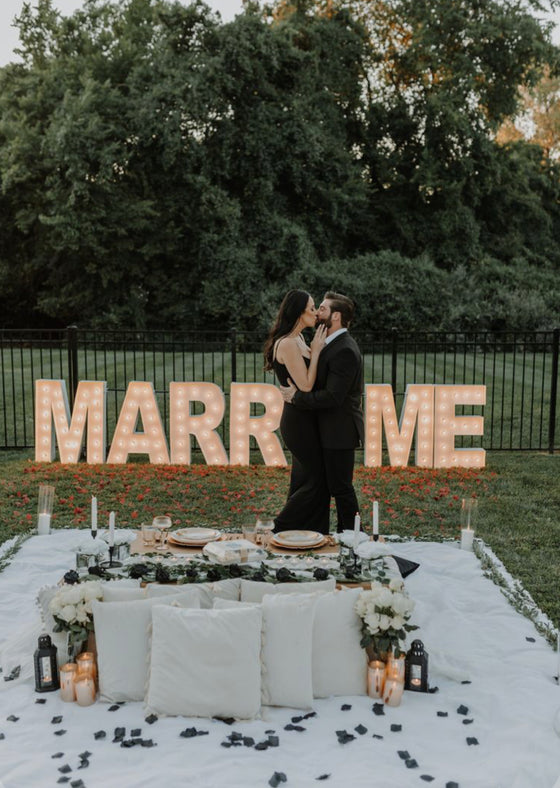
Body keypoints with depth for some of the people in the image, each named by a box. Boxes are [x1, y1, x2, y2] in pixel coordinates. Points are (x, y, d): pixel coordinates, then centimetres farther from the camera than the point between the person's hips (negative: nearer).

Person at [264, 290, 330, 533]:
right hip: (298, 421, -10)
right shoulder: (287, 344, -19)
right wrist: (316, 351, -15)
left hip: (303, 420, 10)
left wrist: (315, 349, 7)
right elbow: (305, 385, -21)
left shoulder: (298, 340, 12)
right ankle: (280, 529, 8)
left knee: (304, 481, 14)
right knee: (316, 481, -2)